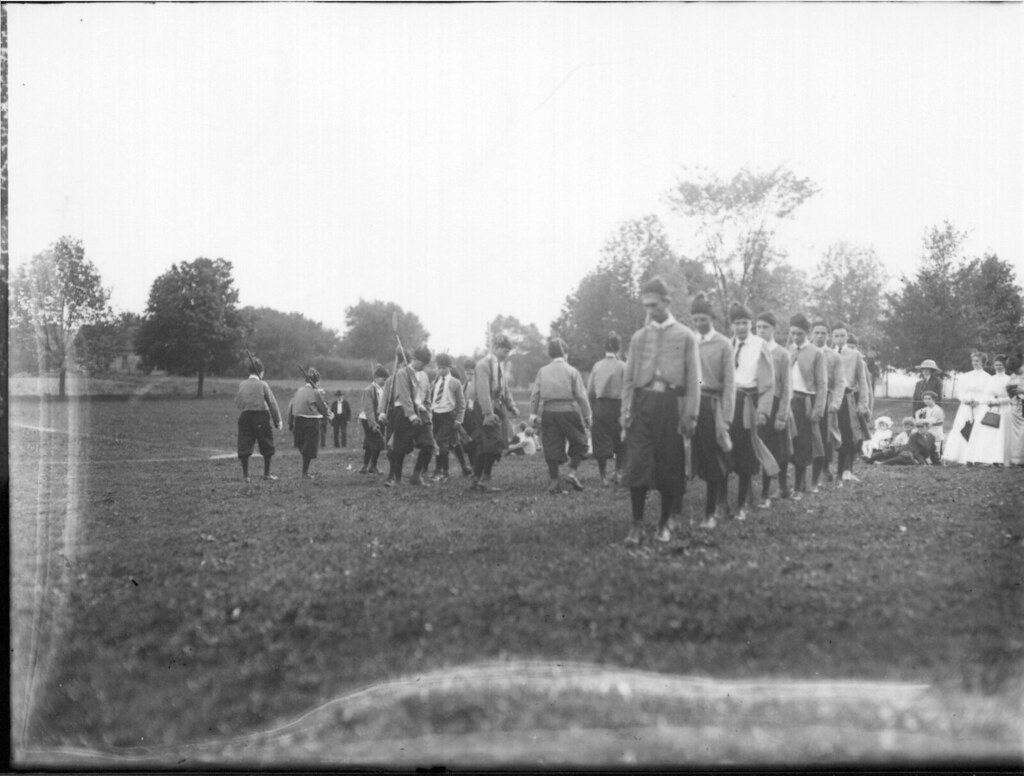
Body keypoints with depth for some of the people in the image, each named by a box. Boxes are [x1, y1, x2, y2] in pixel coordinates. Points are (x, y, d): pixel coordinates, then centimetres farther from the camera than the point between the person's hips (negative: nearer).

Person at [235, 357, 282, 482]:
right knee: (267, 447, 11)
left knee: (244, 446, 5)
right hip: (261, 416, -3)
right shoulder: (262, 385, -6)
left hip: (245, 416, 3)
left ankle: (245, 474, 1)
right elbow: (272, 403, -4)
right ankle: (266, 473, 15)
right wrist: (278, 420, 2)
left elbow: (237, 403, 9)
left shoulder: (241, 384, 4)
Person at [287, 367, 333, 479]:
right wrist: (329, 415, 19)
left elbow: (291, 406, 8)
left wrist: (290, 422, 15)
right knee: (309, 448, 3)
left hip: (298, 421, 6)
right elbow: (324, 408, -2)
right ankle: (305, 473, 6)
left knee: (303, 447, 18)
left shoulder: (299, 391, 6)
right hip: (311, 422, -6)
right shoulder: (316, 392, -11)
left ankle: (305, 471, 23)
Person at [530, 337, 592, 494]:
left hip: (549, 412, 3)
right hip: (569, 410, -3)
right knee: (578, 443, 12)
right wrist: (587, 416, 2)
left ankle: (554, 481, 5)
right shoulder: (572, 371, -2)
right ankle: (572, 473, -2)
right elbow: (581, 396, -3)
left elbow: (535, 393, 4)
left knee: (552, 446, 6)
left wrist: (533, 413, 8)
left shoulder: (543, 371, 6)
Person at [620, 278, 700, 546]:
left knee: (669, 466, 3)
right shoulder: (638, 337, 13)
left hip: (671, 403, -2)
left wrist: (690, 414, -6)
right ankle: (637, 524, -2)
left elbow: (693, 379, 1)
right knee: (637, 464, -7)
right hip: (642, 403, 2)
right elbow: (628, 378, 13)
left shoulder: (685, 336, 5)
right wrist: (626, 410, 2)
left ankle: (664, 523, 15)